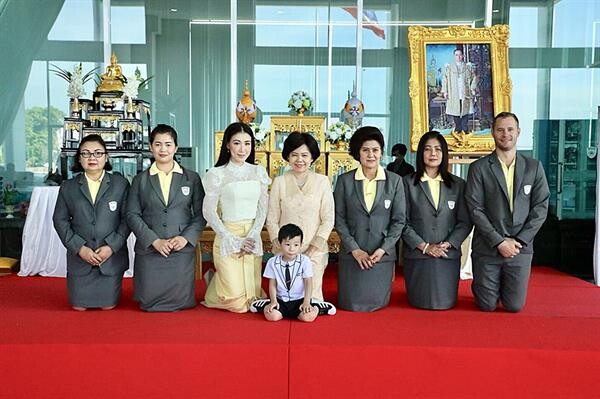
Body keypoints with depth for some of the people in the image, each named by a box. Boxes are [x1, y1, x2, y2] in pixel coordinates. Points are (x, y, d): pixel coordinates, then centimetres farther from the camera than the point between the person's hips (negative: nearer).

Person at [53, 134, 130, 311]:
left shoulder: (121, 184, 0)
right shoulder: (67, 187, 5)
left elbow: (127, 218, -3)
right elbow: (60, 220, 3)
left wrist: (111, 247, -13)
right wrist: (79, 248, -9)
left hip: (112, 257, -1)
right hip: (79, 257, 1)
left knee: (108, 306, 5)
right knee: (79, 307, 6)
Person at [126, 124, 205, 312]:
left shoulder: (192, 178, 6)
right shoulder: (140, 180, 7)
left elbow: (200, 213, 4)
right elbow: (132, 214, 1)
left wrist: (186, 238, -11)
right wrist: (154, 241, -11)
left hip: (183, 251, 0)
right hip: (149, 251, 1)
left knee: (181, 303, 0)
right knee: (149, 303, 4)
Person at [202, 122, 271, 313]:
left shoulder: (259, 172, 6)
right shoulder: (216, 174, -5)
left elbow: (262, 208, 5)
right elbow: (209, 212, -7)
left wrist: (252, 236, -9)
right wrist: (234, 240, -11)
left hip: (253, 238, 4)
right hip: (228, 237, -4)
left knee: (253, 296, 11)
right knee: (236, 301, -3)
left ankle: (221, 279, 40)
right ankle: (214, 281, 29)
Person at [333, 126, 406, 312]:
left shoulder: (395, 181, 1)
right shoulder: (344, 181, 0)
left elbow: (399, 220, 1)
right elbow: (339, 218, -1)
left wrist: (383, 249, -9)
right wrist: (355, 249, -9)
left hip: (383, 255, 0)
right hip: (351, 254, 0)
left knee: (378, 304, 6)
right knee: (351, 305, 6)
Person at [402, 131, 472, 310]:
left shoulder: (458, 184, 8)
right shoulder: (408, 183, 1)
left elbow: (465, 221, 4)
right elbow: (403, 221, -3)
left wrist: (447, 244, -9)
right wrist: (424, 246, -11)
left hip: (449, 255, 2)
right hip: (417, 255, -1)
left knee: (446, 303, 1)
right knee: (420, 302, 2)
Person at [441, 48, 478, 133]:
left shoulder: (469, 67, 11)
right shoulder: (449, 67, 10)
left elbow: (474, 78, 11)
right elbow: (444, 80, 8)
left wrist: (473, 88, -2)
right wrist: (444, 91, -1)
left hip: (466, 95, 0)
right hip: (454, 96, 0)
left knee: (465, 113, 0)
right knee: (455, 114, -1)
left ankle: (465, 130, 7)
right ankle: (458, 131, 6)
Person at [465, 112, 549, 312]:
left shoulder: (534, 167, 5)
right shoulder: (478, 168, -2)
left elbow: (541, 207, 2)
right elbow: (475, 209, -7)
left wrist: (519, 241, -8)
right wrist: (499, 242, -12)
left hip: (520, 248, 2)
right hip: (487, 248, -1)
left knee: (514, 306, 6)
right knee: (487, 305, 5)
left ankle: (502, 286, 38)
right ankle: (481, 286, 39)